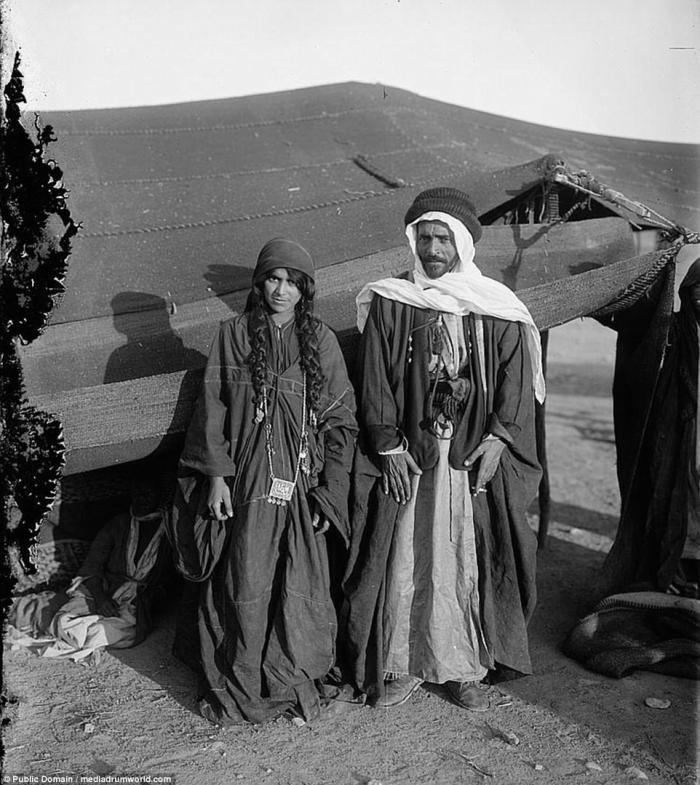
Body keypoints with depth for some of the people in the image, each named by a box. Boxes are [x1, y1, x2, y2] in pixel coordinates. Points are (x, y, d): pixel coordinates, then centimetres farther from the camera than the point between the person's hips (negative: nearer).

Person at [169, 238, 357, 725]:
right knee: (245, 585, 4)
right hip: (245, 482, -1)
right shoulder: (235, 335, 2)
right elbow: (214, 408, 1)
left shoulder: (321, 341, 3)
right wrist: (216, 475, -7)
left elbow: (340, 421, 3)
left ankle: (294, 681, 25)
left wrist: (331, 490, -3)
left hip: (301, 480, 1)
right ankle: (242, 686, 23)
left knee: (299, 587, 5)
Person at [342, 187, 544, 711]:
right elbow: (374, 383, 0)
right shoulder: (389, 304, 2)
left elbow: (515, 379, 2)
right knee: (403, 559, 4)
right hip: (406, 456, 0)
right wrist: (389, 446, -7)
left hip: (476, 457, 0)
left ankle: (465, 668, 21)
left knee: (470, 561, 5)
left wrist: (497, 440, -9)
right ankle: (401, 666, 20)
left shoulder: (497, 309, 2)